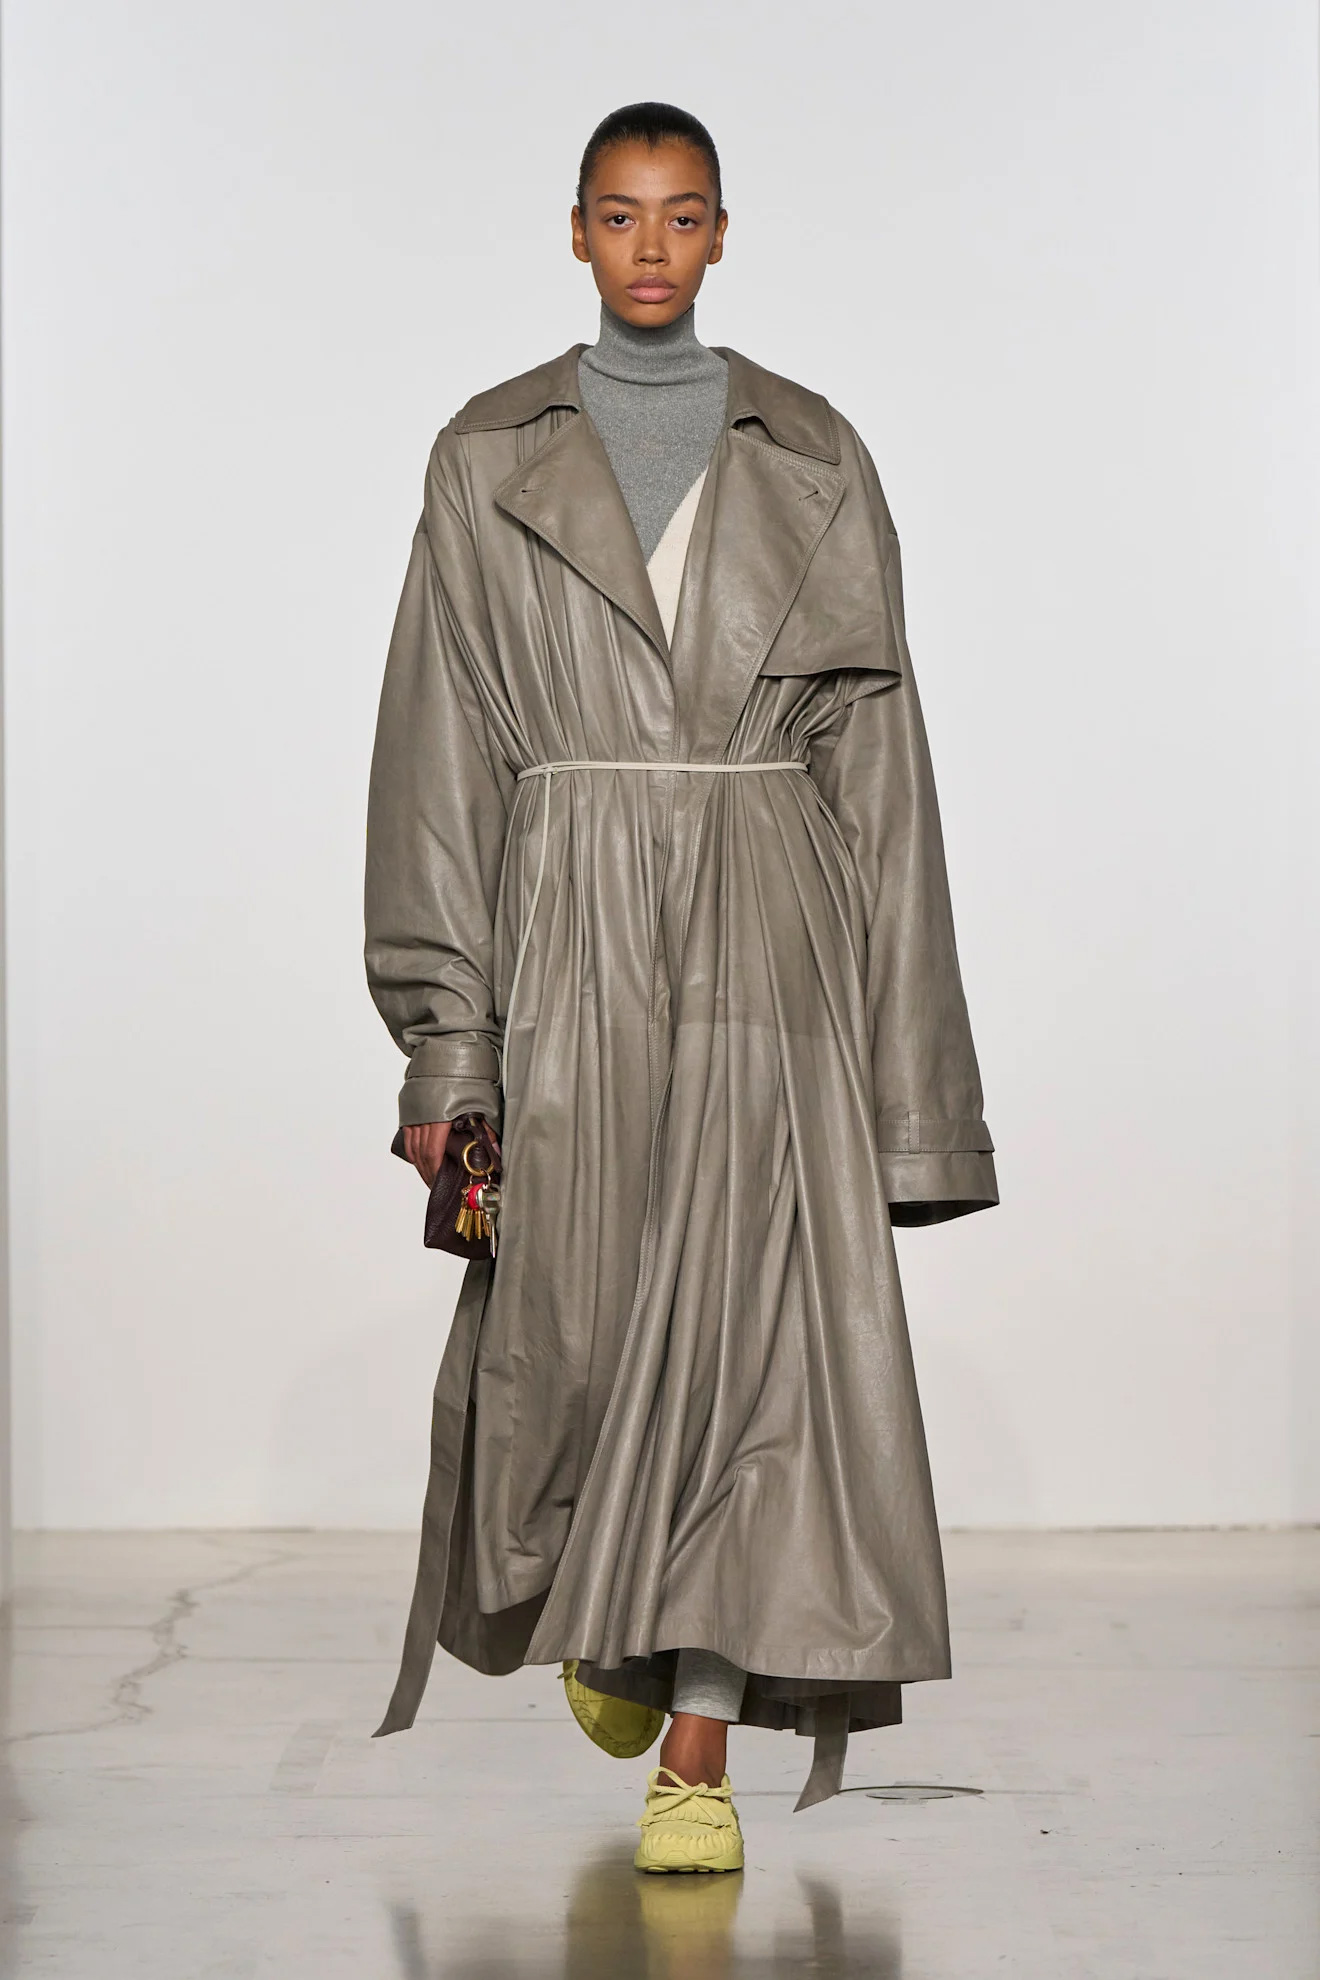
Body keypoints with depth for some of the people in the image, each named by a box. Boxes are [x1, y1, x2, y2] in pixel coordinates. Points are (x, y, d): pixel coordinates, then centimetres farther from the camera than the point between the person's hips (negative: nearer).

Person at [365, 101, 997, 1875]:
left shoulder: (812, 461, 7)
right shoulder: (488, 463, 5)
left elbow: (874, 748, 7)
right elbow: (440, 754, 3)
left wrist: (898, 1045, 2)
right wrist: (442, 1039, -4)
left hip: (765, 938, 0)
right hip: (571, 937, 0)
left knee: (749, 1319, -6)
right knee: (571, 1322, 1)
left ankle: (699, 1756, -1)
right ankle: (594, 1603, 35)